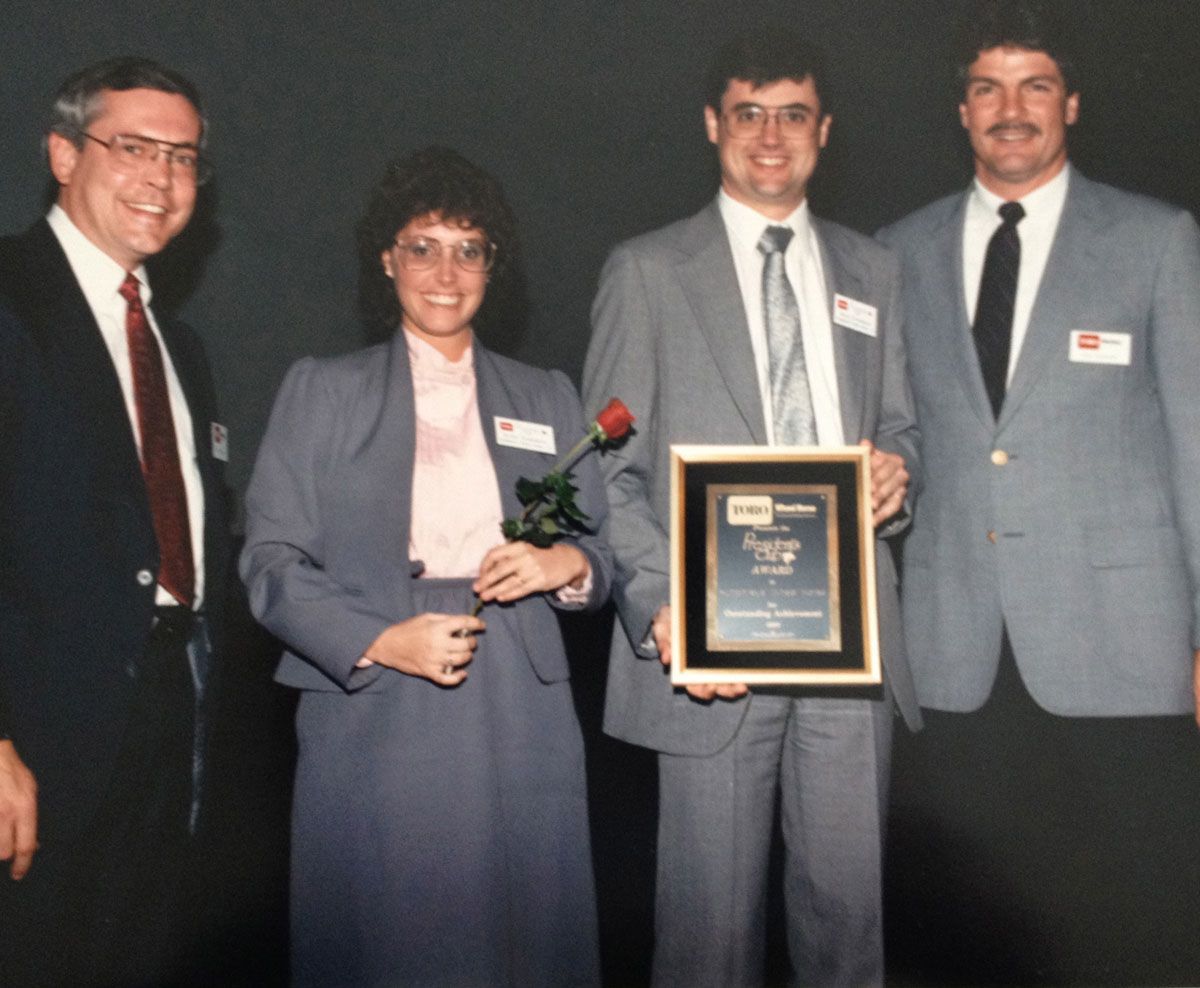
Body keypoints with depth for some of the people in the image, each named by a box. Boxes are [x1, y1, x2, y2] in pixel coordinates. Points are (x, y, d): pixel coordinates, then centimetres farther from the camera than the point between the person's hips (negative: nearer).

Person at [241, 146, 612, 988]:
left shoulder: (548, 398, 15)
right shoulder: (322, 391, 8)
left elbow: (607, 551, 15)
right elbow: (271, 560, 1)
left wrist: (565, 565, -9)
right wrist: (381, 641, -14)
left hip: (520, 722, 2)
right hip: (371, 722, -2)